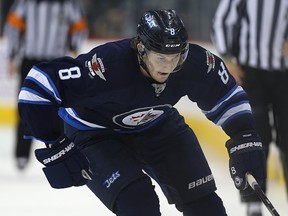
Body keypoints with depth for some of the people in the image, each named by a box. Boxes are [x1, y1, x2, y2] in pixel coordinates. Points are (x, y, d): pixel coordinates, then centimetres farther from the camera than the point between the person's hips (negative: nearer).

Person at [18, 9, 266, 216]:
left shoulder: (195, 62, -24)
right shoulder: (108, 64, -40)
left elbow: (226, 95, -3)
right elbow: (39, 86, -35)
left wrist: (245, 137, -17)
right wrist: (55, 146, -26)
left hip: (158, 127, 5)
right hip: (97, 135, -5)